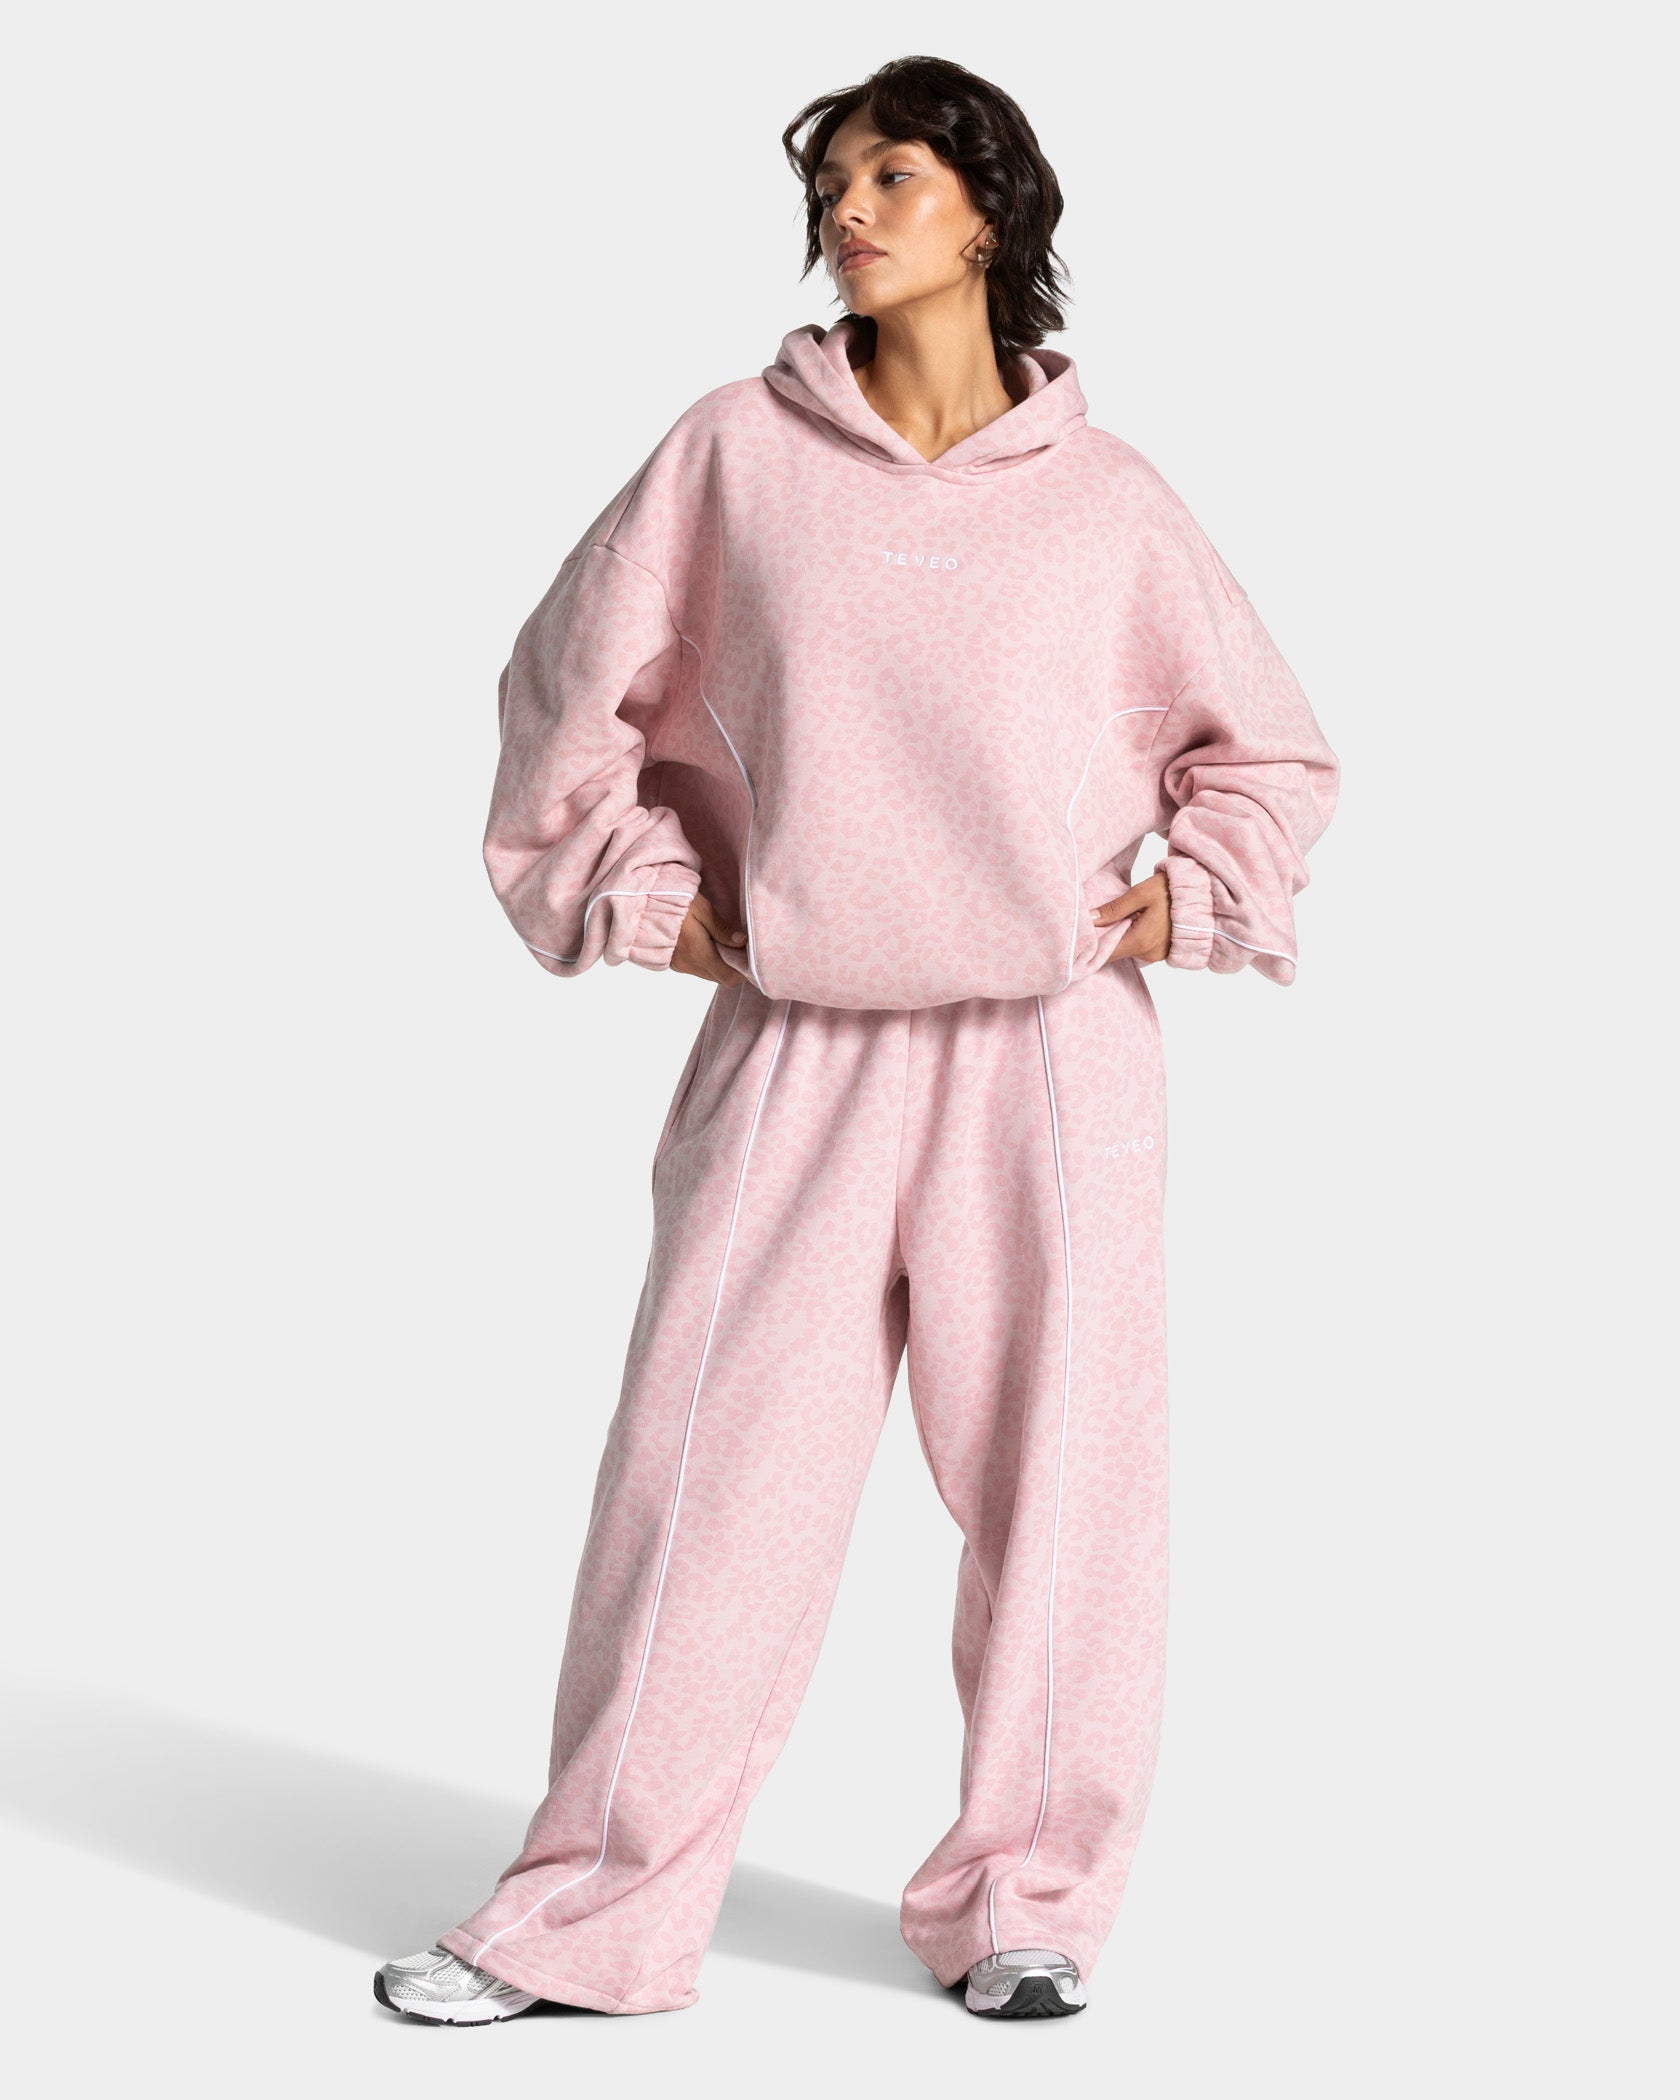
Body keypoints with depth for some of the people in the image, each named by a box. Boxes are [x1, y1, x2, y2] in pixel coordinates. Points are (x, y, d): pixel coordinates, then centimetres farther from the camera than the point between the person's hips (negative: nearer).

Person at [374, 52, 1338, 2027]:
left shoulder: (1107, 501, 6)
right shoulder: (738, 453, 6)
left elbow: (1270, 751, 18)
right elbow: (570, 682, 14)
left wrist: (1187, 896, 4)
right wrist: (639, 889, 7)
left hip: (1050, 1052, 0)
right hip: (794, 1047, 0)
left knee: (1057, 1481, 2)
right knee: (707, 1472, 0)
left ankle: (1023, 1902, 16)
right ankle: (588, 1918, 9)